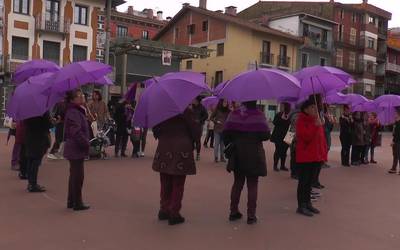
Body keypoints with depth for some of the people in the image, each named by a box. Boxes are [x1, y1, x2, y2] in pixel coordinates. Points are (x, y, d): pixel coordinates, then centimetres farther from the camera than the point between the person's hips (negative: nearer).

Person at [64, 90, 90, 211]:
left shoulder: (78, 111, 14)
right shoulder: (73, 112, -18)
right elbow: (77, 132, -26)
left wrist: (85, 142, 15)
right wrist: (86, 143, -18)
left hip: (75, 149, 11)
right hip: (76, 150, -11)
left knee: (74, 175, 18)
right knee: (78, 175, -1)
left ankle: (71, 201, 29)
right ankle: (77, 203, 9)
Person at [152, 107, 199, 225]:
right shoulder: (186, 112, -7)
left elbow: (155, 131, 9)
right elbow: (194, 132, -5)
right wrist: (191, 144, 12)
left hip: (163, 149, 4)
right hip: (182, 149, -4)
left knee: (165, 184, 15)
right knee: (178, 185, 3)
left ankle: (164, 210, 24)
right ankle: (174, 213, 6)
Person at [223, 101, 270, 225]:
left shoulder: (234, 114, -1)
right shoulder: (258, 115, -11)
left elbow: (226, 133, -5)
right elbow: (265, 135, -17)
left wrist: (229, 146, 11)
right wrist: (256, 137, 5)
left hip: (237, 154, 4)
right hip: (253, 154, -3)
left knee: (237, 182, 16)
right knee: (252, 185, 6)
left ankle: (233, 212, 21)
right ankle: (251, 215, 7)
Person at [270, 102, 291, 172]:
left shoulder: (290, 115, 2)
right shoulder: (279, 115, -1)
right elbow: (274, 123, -13)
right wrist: (282, 118, -18)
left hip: (286, 136, 2)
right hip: (278, 136, -2)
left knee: (284, 151, 7)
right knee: (278, 150, -1)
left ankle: (282, 166, 17)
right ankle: (275, 165, 7)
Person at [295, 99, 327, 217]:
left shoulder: (317, 121, 15)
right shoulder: (301, 121, -9)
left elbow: (322, 138, 15)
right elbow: (306, 136, -23)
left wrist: (324, 154, 9)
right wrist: (316, 126, -26)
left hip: (316, 157, 7)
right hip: (304, 157, -7)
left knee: (310, 181, 14)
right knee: (303, 182, -2)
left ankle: (308, 203, 24)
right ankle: (301, 206, 4)